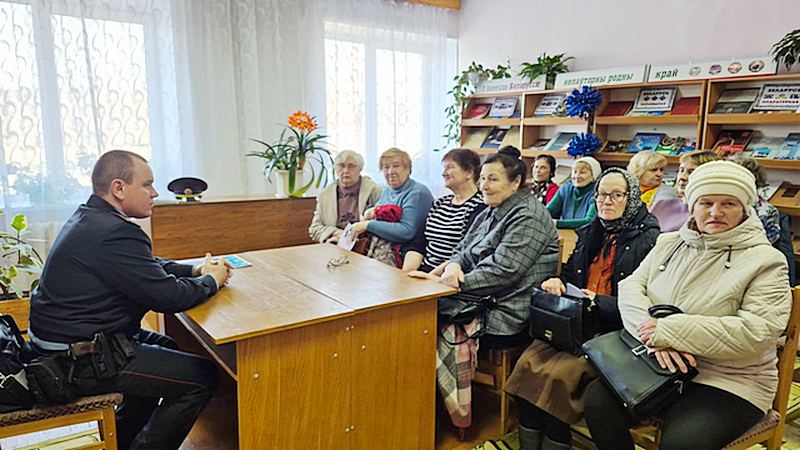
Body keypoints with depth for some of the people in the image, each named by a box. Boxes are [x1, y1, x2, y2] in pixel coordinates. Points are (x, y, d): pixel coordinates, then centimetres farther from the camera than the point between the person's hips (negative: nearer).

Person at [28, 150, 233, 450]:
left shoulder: (89, 218, 9)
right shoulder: (114, 234, -26)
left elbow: (148, 267, 18)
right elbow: (169, 297, -24)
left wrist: (196, 269, 4)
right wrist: (212, 280, -6)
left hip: (65, 339, 11)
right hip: (82, 361, -11)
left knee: (167, 348, 28)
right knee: (203, 376, -11)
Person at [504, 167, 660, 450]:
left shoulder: (649, 238, -3)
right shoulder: (589, 233, 18)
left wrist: (600, 301, -22)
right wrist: (556, 283, 0)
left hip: (615, 332, -6)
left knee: (559, 373, -27)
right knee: (528, 362, -19)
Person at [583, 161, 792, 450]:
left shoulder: (765, 260, -5)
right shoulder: (669, 243, 10)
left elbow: (757, 333, -17)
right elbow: (630, 287, 1)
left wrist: (669, 330, -21)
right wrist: (654, 336, -19)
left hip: (729, 382, -4)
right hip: (654, 363, 4)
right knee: (598, 403, -19)